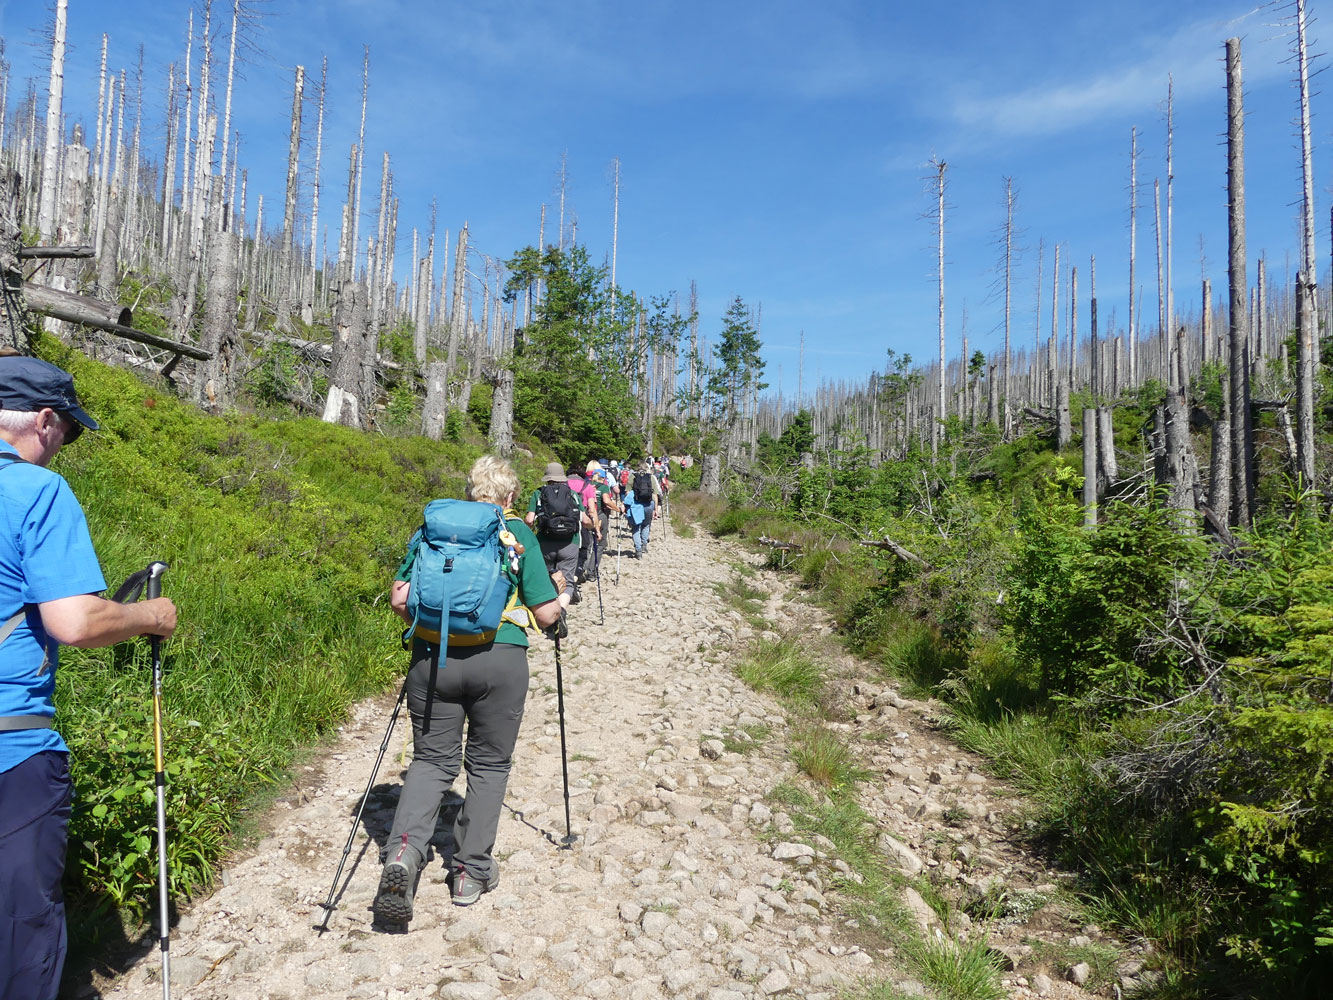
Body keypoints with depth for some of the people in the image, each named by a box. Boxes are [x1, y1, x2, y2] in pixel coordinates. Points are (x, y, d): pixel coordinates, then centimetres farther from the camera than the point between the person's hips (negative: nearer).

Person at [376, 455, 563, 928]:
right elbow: (546, 614, 1)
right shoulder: (519, 533, 3)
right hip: (499, 661, -2)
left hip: (432, 657, 2)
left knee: (432, 757, 16)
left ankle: (403, 850, -6)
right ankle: (471, 873, 21)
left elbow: (398, 599, 8)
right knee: (489, 764, 15)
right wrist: (557, 587, 22)